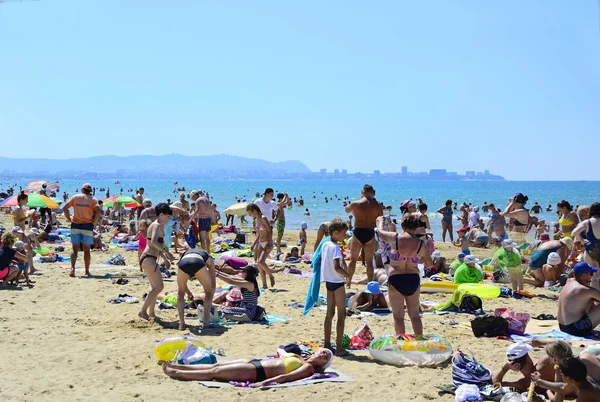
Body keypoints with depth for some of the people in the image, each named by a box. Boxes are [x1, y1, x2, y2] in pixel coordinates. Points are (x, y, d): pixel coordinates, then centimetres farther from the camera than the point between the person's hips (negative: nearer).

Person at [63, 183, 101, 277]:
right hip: (87, 226, -1)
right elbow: (98, 212, -16)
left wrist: (69, 219, 5)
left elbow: (65, 208, -1)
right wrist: (94, 222, -5)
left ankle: (72, 268, -15)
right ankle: (87, 271, 12)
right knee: (87, 250, 8)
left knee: (75, 249, 4)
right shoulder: (92, 199, -1)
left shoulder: (75, 197, 5)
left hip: (75, 225, 1)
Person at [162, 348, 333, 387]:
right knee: (215, 365, 7)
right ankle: (178, 367, 15)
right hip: (255, 362, 7)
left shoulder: (308, 368, -8)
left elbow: (286, 377, -21)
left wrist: (263, 382, -32)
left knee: (214, 372, -5)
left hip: (256, 372, -7)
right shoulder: (299, 357, 17)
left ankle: (177, 373, 4)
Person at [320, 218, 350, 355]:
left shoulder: (325, 245, 7)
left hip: (328, 281, 9)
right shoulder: (335, 248, -19)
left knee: (330, 313, 15)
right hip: (337, 282, -9)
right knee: (341, 315, -2)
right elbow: (337, 267, -30)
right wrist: (347, 275, -13)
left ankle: (327, 344, 21)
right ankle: (339, 347, -2)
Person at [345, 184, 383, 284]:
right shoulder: (377, 206, 0)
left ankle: (348, 281, 15)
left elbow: (347, 210, 18)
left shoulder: (355, 204, -3)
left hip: (358, 233, -1)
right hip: (370, 234, 1)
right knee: (369, 262, 8)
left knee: (353, 260, 12)